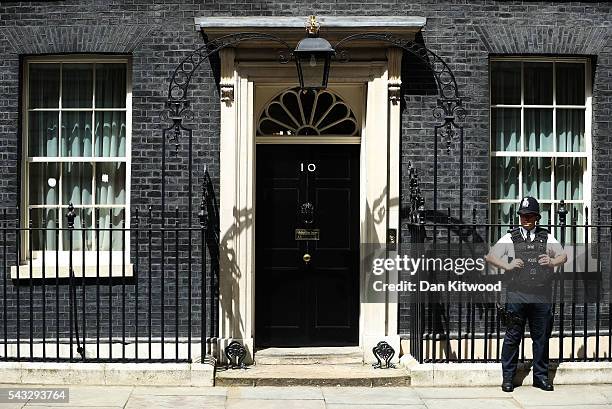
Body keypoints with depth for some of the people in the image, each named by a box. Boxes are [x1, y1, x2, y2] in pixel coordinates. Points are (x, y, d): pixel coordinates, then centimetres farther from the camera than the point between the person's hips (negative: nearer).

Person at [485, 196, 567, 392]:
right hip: (516, 294, -2)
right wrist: (507, 266, -9)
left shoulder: (547, 237, 12)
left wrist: (552, 261, -3)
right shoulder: (510, 238, 7)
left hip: (541, 296, 2)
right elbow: (490, 256, 6)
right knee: (512, 337, 2)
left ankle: (541, 376, 21)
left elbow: (563, 256, 18)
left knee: (542, 337, 8)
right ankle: (508, 377, 11)